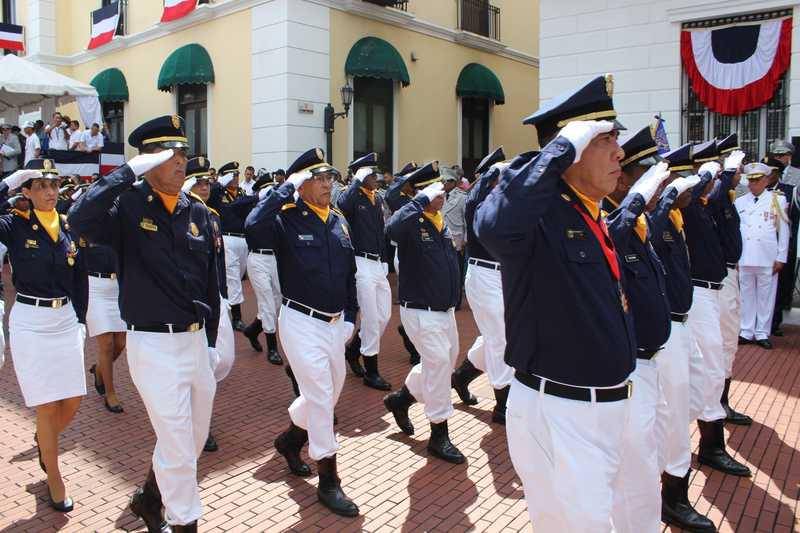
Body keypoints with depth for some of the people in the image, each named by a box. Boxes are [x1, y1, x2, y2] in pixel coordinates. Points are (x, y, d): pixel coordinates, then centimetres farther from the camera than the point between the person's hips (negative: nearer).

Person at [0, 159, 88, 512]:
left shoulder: (69, 227, 5)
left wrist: (80, 319, 6)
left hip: (66, 320, 4)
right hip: (30, 323, -4)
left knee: (72, 403, 9)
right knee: (48, 407, 3)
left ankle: (43, 441, 42)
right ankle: (54, 481, 21)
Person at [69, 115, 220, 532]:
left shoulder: (198, 211, 7)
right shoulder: (129, 205, -9)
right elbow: (80, 219, -32)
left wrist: (210, 338, 14)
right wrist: (130, 171, -27)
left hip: (196, 340, 7)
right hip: (153, 345, -6)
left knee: (195, 437, 20)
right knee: (177, 445, 2)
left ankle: (149, 498, 46)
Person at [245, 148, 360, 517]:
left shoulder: (340, 222, 9)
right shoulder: (287, 218, -11)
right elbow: (254, 223, -34)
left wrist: (350, 317, 13)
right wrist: (287, 187, -25)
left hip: (335, 323, 7)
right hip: (302, 321, -7)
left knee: (330, 393, 19)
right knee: (320, 397, -4)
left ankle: (290, 439, 45)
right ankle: (328, 483, 10)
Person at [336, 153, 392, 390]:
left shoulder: (378, 198, 14)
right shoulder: (352, 197, -9)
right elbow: (342, 204, -33)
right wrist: (358, 180, -24)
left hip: (379, 264, 8)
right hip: (362, 264, -8)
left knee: (384, 316, 13)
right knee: (372, 320, -2)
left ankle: (353, 350, 34)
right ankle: (371, 372, 12)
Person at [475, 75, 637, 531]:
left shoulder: (604, 220, 8)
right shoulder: (539, 214, -20)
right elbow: (494, 225, -46)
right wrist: (564, 146, -37)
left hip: (613, 407, 9)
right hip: (557, 412, -9)